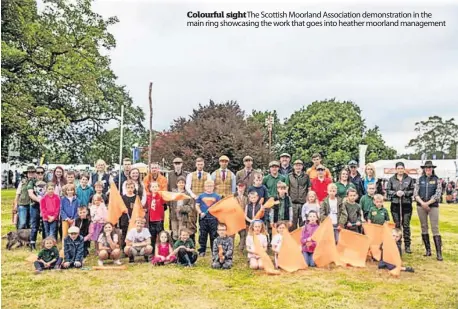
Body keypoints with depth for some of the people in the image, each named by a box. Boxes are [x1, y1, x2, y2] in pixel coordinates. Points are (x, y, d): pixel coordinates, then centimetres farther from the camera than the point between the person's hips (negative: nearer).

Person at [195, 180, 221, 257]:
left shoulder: (217, 196, 6)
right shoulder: (201, 196, 7)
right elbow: (197, 205, 8)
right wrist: (200, 212, -6)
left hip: (213, 218, 0)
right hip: (203, 218, 1)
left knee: (214, 235, 4)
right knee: (202, 235, 5)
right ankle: (202, 251, 14)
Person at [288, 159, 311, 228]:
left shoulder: (306, 176, 7)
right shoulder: (289, 176, 5)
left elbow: (309, 188, 11)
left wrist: (308, 198, 4)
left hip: (303, 201, 1)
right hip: (293, 201, 0)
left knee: (302, 219, 5)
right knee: (293, 220, 1)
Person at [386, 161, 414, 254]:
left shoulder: (409, 179, 5)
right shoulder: (391, 179, 6)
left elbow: (413, 191, 2)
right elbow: (388, 191, 4)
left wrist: (404, 193, -14)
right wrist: (395, 193, -13)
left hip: (407, 205, 0)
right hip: (395, 205, 1)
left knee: (406, 225, 2)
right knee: (397, 225, 5)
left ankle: (407, 245, 9)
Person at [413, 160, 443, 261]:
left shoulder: (436, 180, 2)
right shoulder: (420, 179, 7)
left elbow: (438, 194, -6)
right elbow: (415, 193, 1)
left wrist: (428, 203, -13)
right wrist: (422, 203, -12)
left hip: (433, 206, -2)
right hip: (421, 206, 3)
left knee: (435, 228, -7)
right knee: (424, 228, 7)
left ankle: (439, 253, -6)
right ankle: (428, 250, 16)